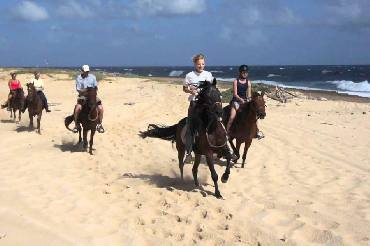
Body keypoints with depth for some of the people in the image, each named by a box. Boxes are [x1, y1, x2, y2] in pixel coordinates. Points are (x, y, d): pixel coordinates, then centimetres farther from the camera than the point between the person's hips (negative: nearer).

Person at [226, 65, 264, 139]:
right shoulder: (236, 81, -6)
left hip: (245, 101, 4)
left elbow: (249, 93, 0)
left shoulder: (248, 82, 3)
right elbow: (235, 94, -12)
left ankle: (257, 132, 10)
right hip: (236, 101, -4)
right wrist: (240, 99, -27)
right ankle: (227, 132, -10)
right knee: (232, 117, -19)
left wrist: (249, 100, -19)